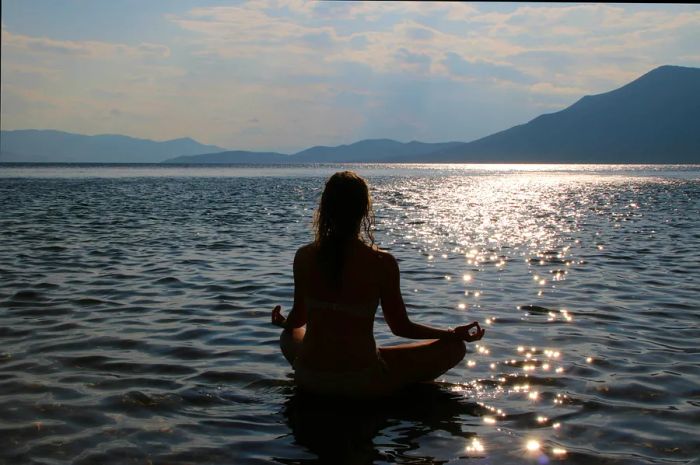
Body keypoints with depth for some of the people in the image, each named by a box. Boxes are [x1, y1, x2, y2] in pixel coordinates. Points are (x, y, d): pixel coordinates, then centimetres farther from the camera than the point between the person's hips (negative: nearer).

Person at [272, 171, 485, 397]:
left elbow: (298, 319, 9)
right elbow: (401, 327, -4)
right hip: (361, 383, -3)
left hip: (308, 380, 3)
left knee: (289, 336, 40)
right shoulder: (382, 262, -14)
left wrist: (282, 321, 34)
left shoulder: (304, 257, -5)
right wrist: (456, 334, 11)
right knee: (454, 348, 8)